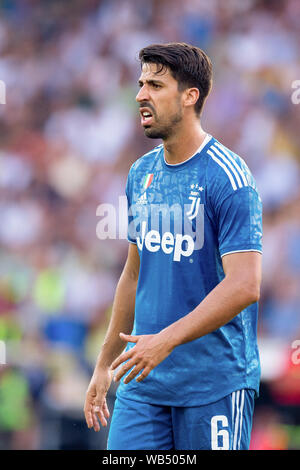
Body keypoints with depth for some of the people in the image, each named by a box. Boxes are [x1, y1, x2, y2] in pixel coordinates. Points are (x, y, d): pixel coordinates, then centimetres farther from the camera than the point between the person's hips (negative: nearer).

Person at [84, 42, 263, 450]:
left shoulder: (228, 176, -12)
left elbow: (245, 286, -19)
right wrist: (105, 365, 21)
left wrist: (167, 339, -25)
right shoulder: (141, 173, 11)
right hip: (143, 383, 6)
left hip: (216, 383, -6)